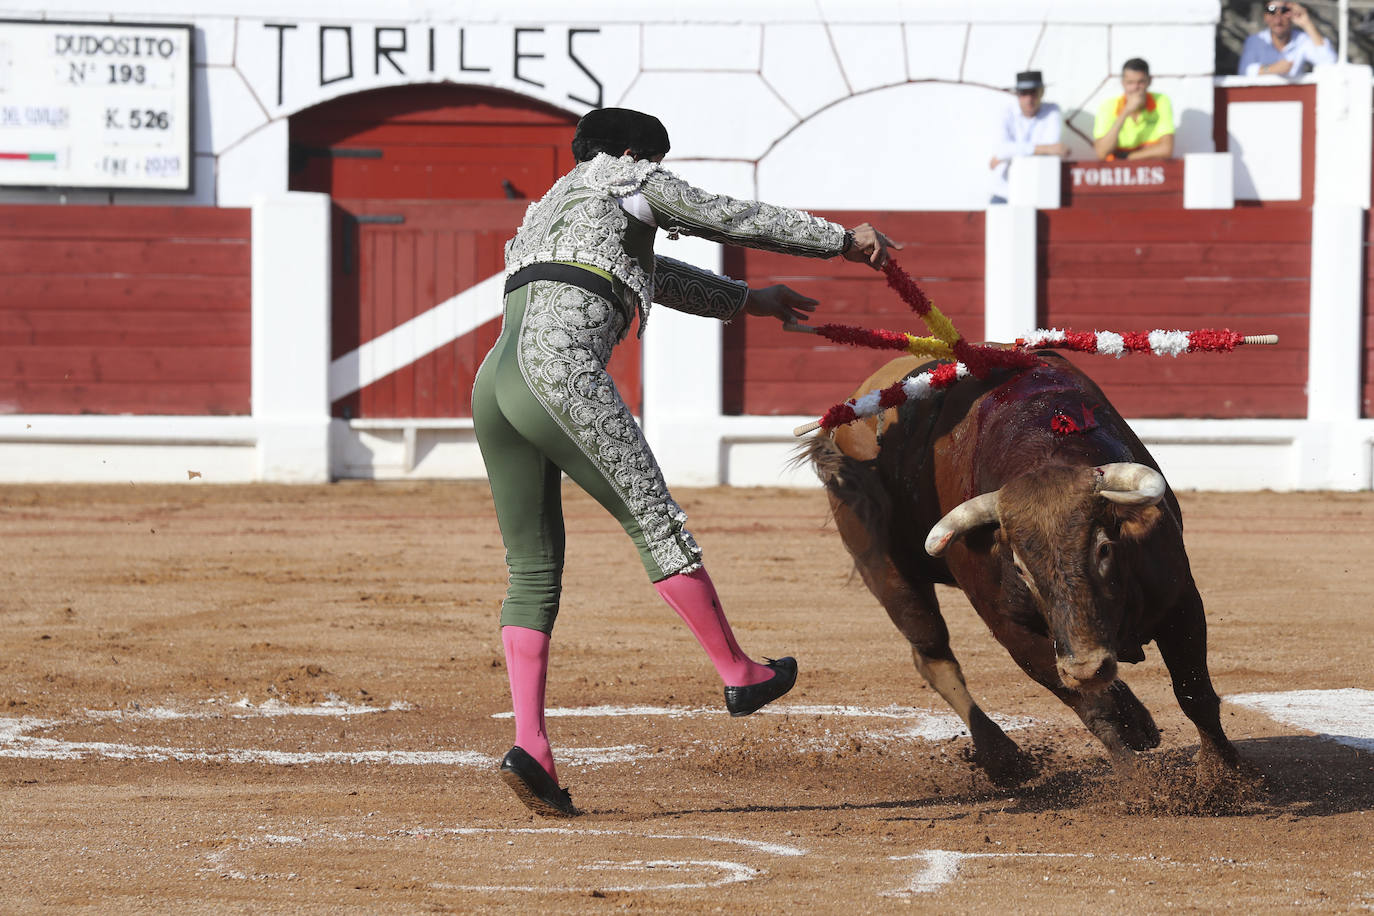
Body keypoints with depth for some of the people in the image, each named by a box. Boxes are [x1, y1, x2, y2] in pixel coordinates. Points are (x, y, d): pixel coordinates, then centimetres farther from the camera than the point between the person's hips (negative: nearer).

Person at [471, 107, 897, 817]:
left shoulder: (548, 212, 39)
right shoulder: (628, 180, 16)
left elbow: (658, 276, 50)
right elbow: (735, 220, 18)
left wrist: (747, 301, 59)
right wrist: (841, 240, 28)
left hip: (492, 384, 8)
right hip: (560, 369, -8)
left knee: (533, 569, 5)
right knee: (653, 517, 1)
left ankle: (529, 744, -7)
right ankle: (738, 674, 8)